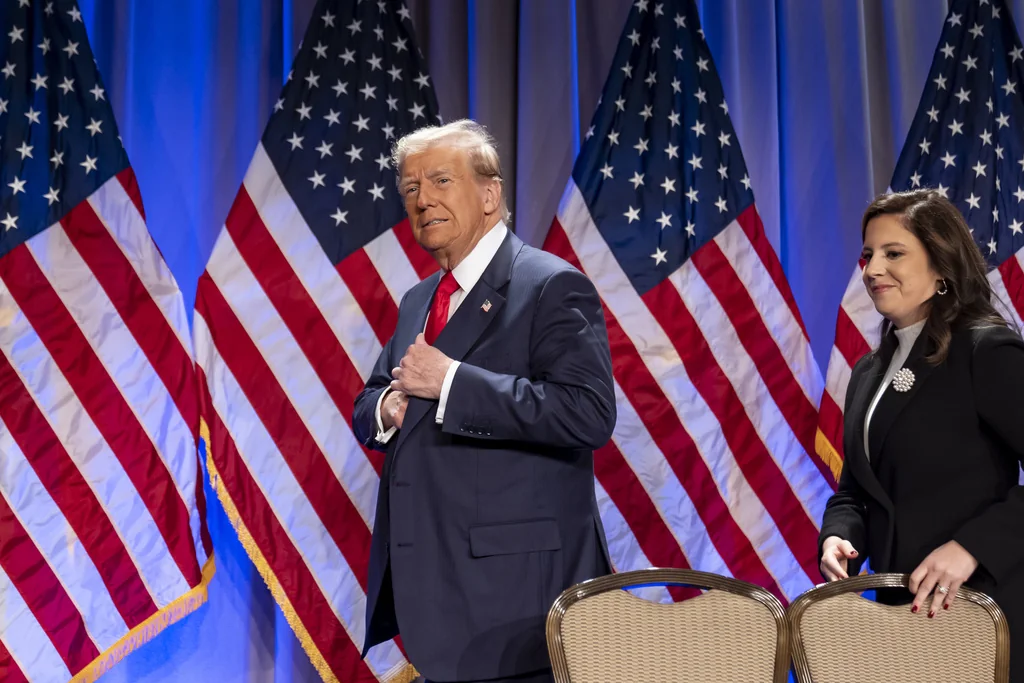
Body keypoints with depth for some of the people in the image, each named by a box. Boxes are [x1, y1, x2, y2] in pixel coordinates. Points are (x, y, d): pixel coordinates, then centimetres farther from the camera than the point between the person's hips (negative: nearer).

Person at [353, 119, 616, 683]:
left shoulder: (551, 287, -9)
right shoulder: (418, 302, 16)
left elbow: (589, 413, -22)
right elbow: (366, 406, 23)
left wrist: (450, 381, -21)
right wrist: (387, 407, -2)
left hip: (512, 582, -7)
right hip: (430, 578, 7)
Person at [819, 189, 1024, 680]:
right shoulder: (869, 372, 12)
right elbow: (855, 489, 14)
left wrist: (971, 545, -25)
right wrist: (839, 536, -5)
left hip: (983, 611, -7)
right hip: (902, 607, 7)